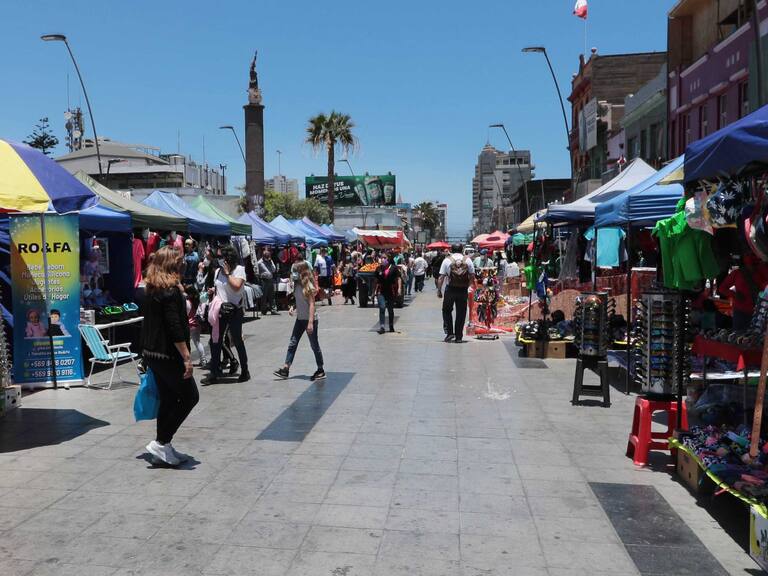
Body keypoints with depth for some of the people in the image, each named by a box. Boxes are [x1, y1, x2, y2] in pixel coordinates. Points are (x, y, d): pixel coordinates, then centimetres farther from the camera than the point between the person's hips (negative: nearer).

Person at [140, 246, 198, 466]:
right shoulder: (170, 291, -16)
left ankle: (164, 447, 20)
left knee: (168, 399, 14)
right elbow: (174, 328, -22)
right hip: (168, 355, -9)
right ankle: (161, 442, 1)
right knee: (189, 396, 1)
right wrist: (187, 357, -20)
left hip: (151, 354, 9)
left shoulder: (151, 289, 12)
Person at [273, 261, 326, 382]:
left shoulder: (308, 285, -16)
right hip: (300, 318, 8)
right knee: (292, 343, 5)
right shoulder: (297, 284, 6)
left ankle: (321, 371, 15)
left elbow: (311, 304, -19)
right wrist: (293, 307, -4)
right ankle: (286, 369, 8)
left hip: (310, 319, -8)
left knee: (314, 345, 3)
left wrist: (310, 322, -24)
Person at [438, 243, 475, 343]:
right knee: (461, 313, 8)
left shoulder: (447, 260, -1)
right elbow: (472, 275, 4)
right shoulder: (468, 260, 5)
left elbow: (441, 277, -3)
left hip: (450, 289, -2)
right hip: (463, 290, 2)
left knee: (447, 311, 15)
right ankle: (458, 337, 11)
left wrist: (439, 291, 2)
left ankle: (449, 332, 5)